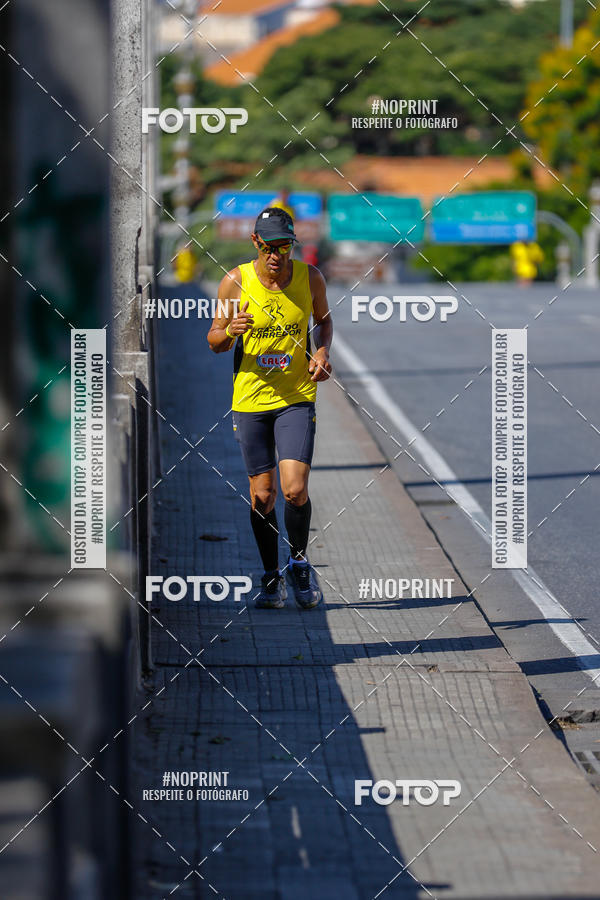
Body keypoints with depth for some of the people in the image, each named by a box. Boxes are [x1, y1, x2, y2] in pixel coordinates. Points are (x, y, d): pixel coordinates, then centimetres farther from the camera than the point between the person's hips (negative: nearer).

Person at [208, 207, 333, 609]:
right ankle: (272, 579, 20)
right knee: (262, 494, 3)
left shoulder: (310, 277, -4)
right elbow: (215, 341, 3)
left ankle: (300, 564, 11)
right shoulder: (235, 282, -6)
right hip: (250, 399, 1)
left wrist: (322, 351, -4)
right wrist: (229, 331, -20)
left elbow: (324, 319, 16)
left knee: (295, 489, -14)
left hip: (297, 398, 0)